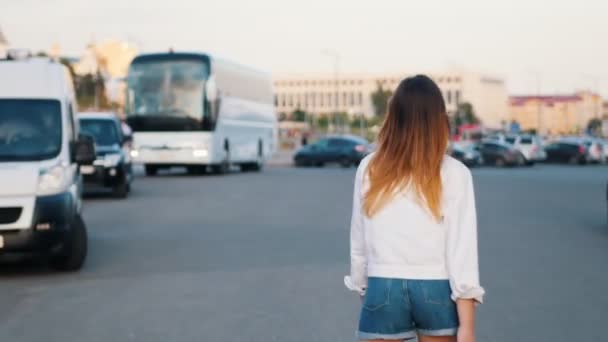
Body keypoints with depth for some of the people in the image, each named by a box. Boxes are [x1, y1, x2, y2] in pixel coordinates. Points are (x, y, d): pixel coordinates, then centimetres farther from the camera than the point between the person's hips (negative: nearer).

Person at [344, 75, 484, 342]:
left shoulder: (370, 169, 1)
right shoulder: (453, 173, -5)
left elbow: (358, 242, 7)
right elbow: (462, 248, -8)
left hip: (384, 289, 1)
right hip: (436, 291, 0)